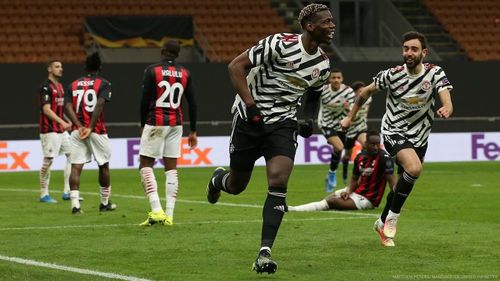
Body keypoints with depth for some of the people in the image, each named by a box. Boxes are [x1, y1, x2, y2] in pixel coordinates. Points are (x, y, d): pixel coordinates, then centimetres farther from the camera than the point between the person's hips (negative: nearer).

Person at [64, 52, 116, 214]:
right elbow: (99, 105, -15)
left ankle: (75, 204, -15)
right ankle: (105, 203, 24)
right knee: (103, 166, 14)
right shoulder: (103, 84, -1)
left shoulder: (73, 85, 11)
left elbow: (68, 107, -3)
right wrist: (90, 128, -16)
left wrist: (80, 126, -9)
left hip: (78, 131, 2)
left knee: (76, 167, -2)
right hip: (97, 131, -2)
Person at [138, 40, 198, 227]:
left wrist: (143, 124, 6)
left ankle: (156, 211, -12)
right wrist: (193, 131, 14)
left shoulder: (152, 71, -6)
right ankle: (169, 215, 3)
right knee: (171, 168, 7)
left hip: (155, 122, -4)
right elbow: (192, 104, 7)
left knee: (146, 164, 3)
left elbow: (145, 101, -7)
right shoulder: (185, 74, 5)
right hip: (176, 124, 4)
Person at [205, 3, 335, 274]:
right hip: (250, 119, -4)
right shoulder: (280, 44, -19)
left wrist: (309, 118, 4)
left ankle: (264, 253, -18)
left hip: (283, 124, 4)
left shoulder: (323, 64, 2)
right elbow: (236, 65, -17)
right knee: (236, 185, 10)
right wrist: (251, 106, -22)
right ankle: (217, 180, 50)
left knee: (278, 183, -18)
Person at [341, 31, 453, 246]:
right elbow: (366, 91, 5)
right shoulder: (392, 75, -13)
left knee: (404, 185, 12)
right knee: (414, 168, -30)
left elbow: (447, 101, -25)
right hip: (394, 132, -3)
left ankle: (383, 223, 37)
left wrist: (446, 109, -49)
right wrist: (350, 117, 9)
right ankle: (392, 217, -13)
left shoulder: (435, 73, -11)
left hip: (419, 137, 3)